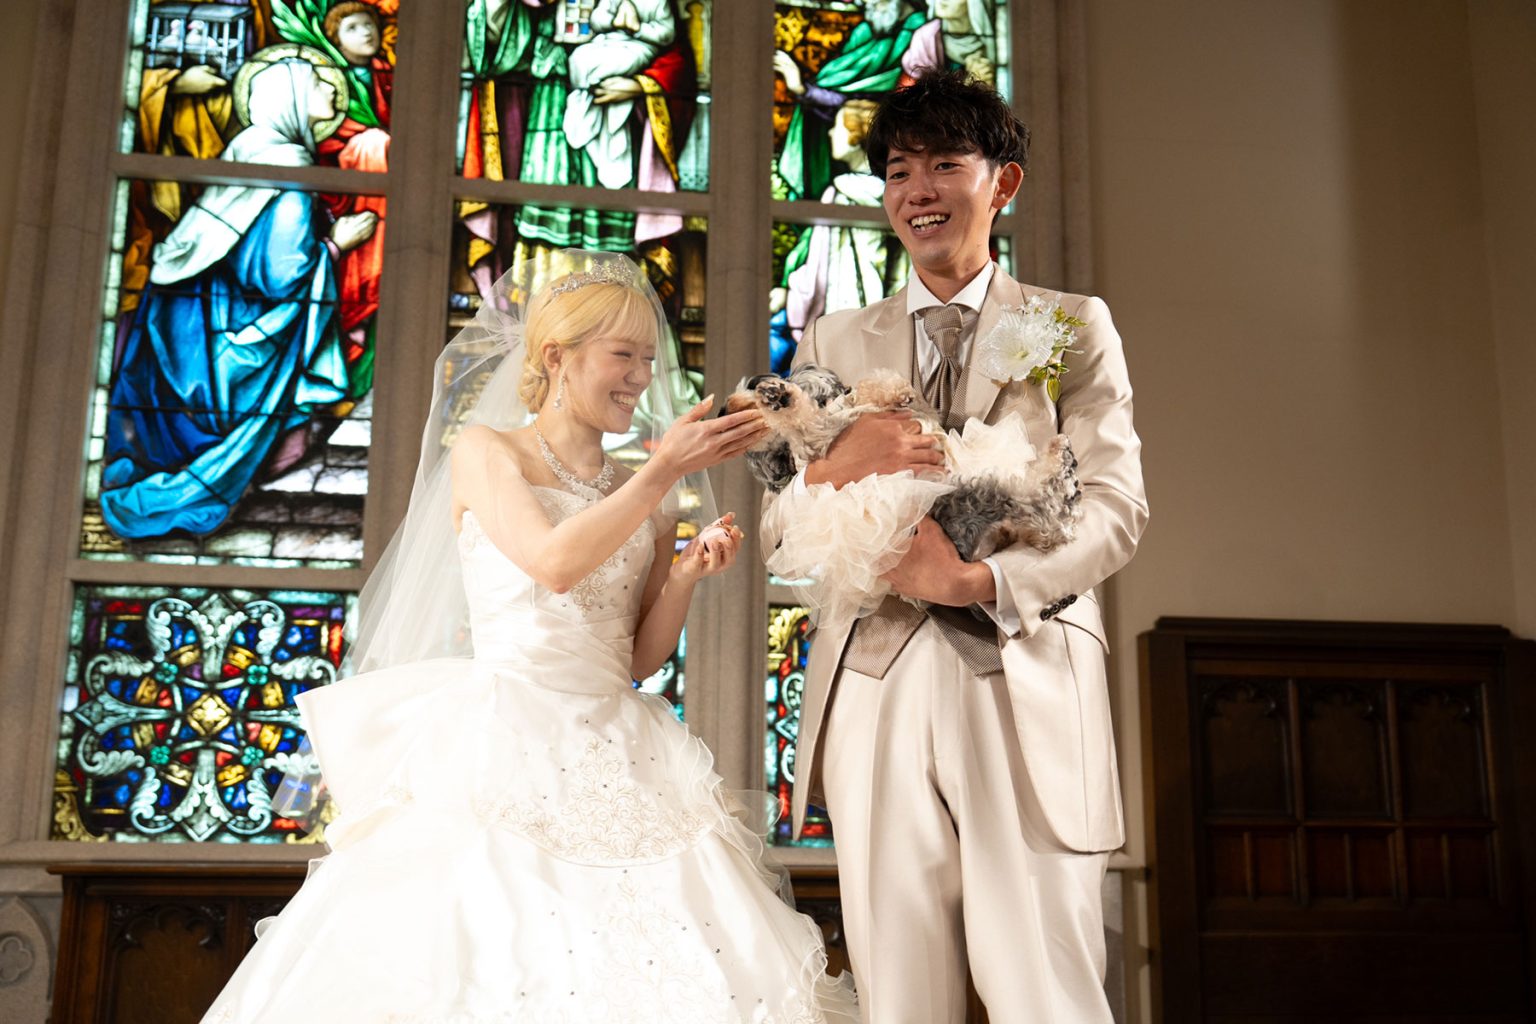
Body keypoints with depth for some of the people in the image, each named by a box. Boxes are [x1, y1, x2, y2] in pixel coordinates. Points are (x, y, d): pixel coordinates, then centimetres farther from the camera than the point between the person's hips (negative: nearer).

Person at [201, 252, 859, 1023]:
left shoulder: (642, 497, 15)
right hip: (506, 748, -4)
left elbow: (641, 657, 13)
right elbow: (553, 562, -14)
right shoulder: (484, 450, 4)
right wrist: (663, 475, -11)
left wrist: (686, 576, -2)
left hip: (619, 756, 4)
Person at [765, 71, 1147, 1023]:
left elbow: (1116, 506, 1)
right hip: (877, 694, 2)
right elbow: (777, 525, 11)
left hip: (1025, 689, -2)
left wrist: (986, 580, -17)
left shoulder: (1075, 326, 13)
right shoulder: (838, 340, 18)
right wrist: (842, 465, -13)